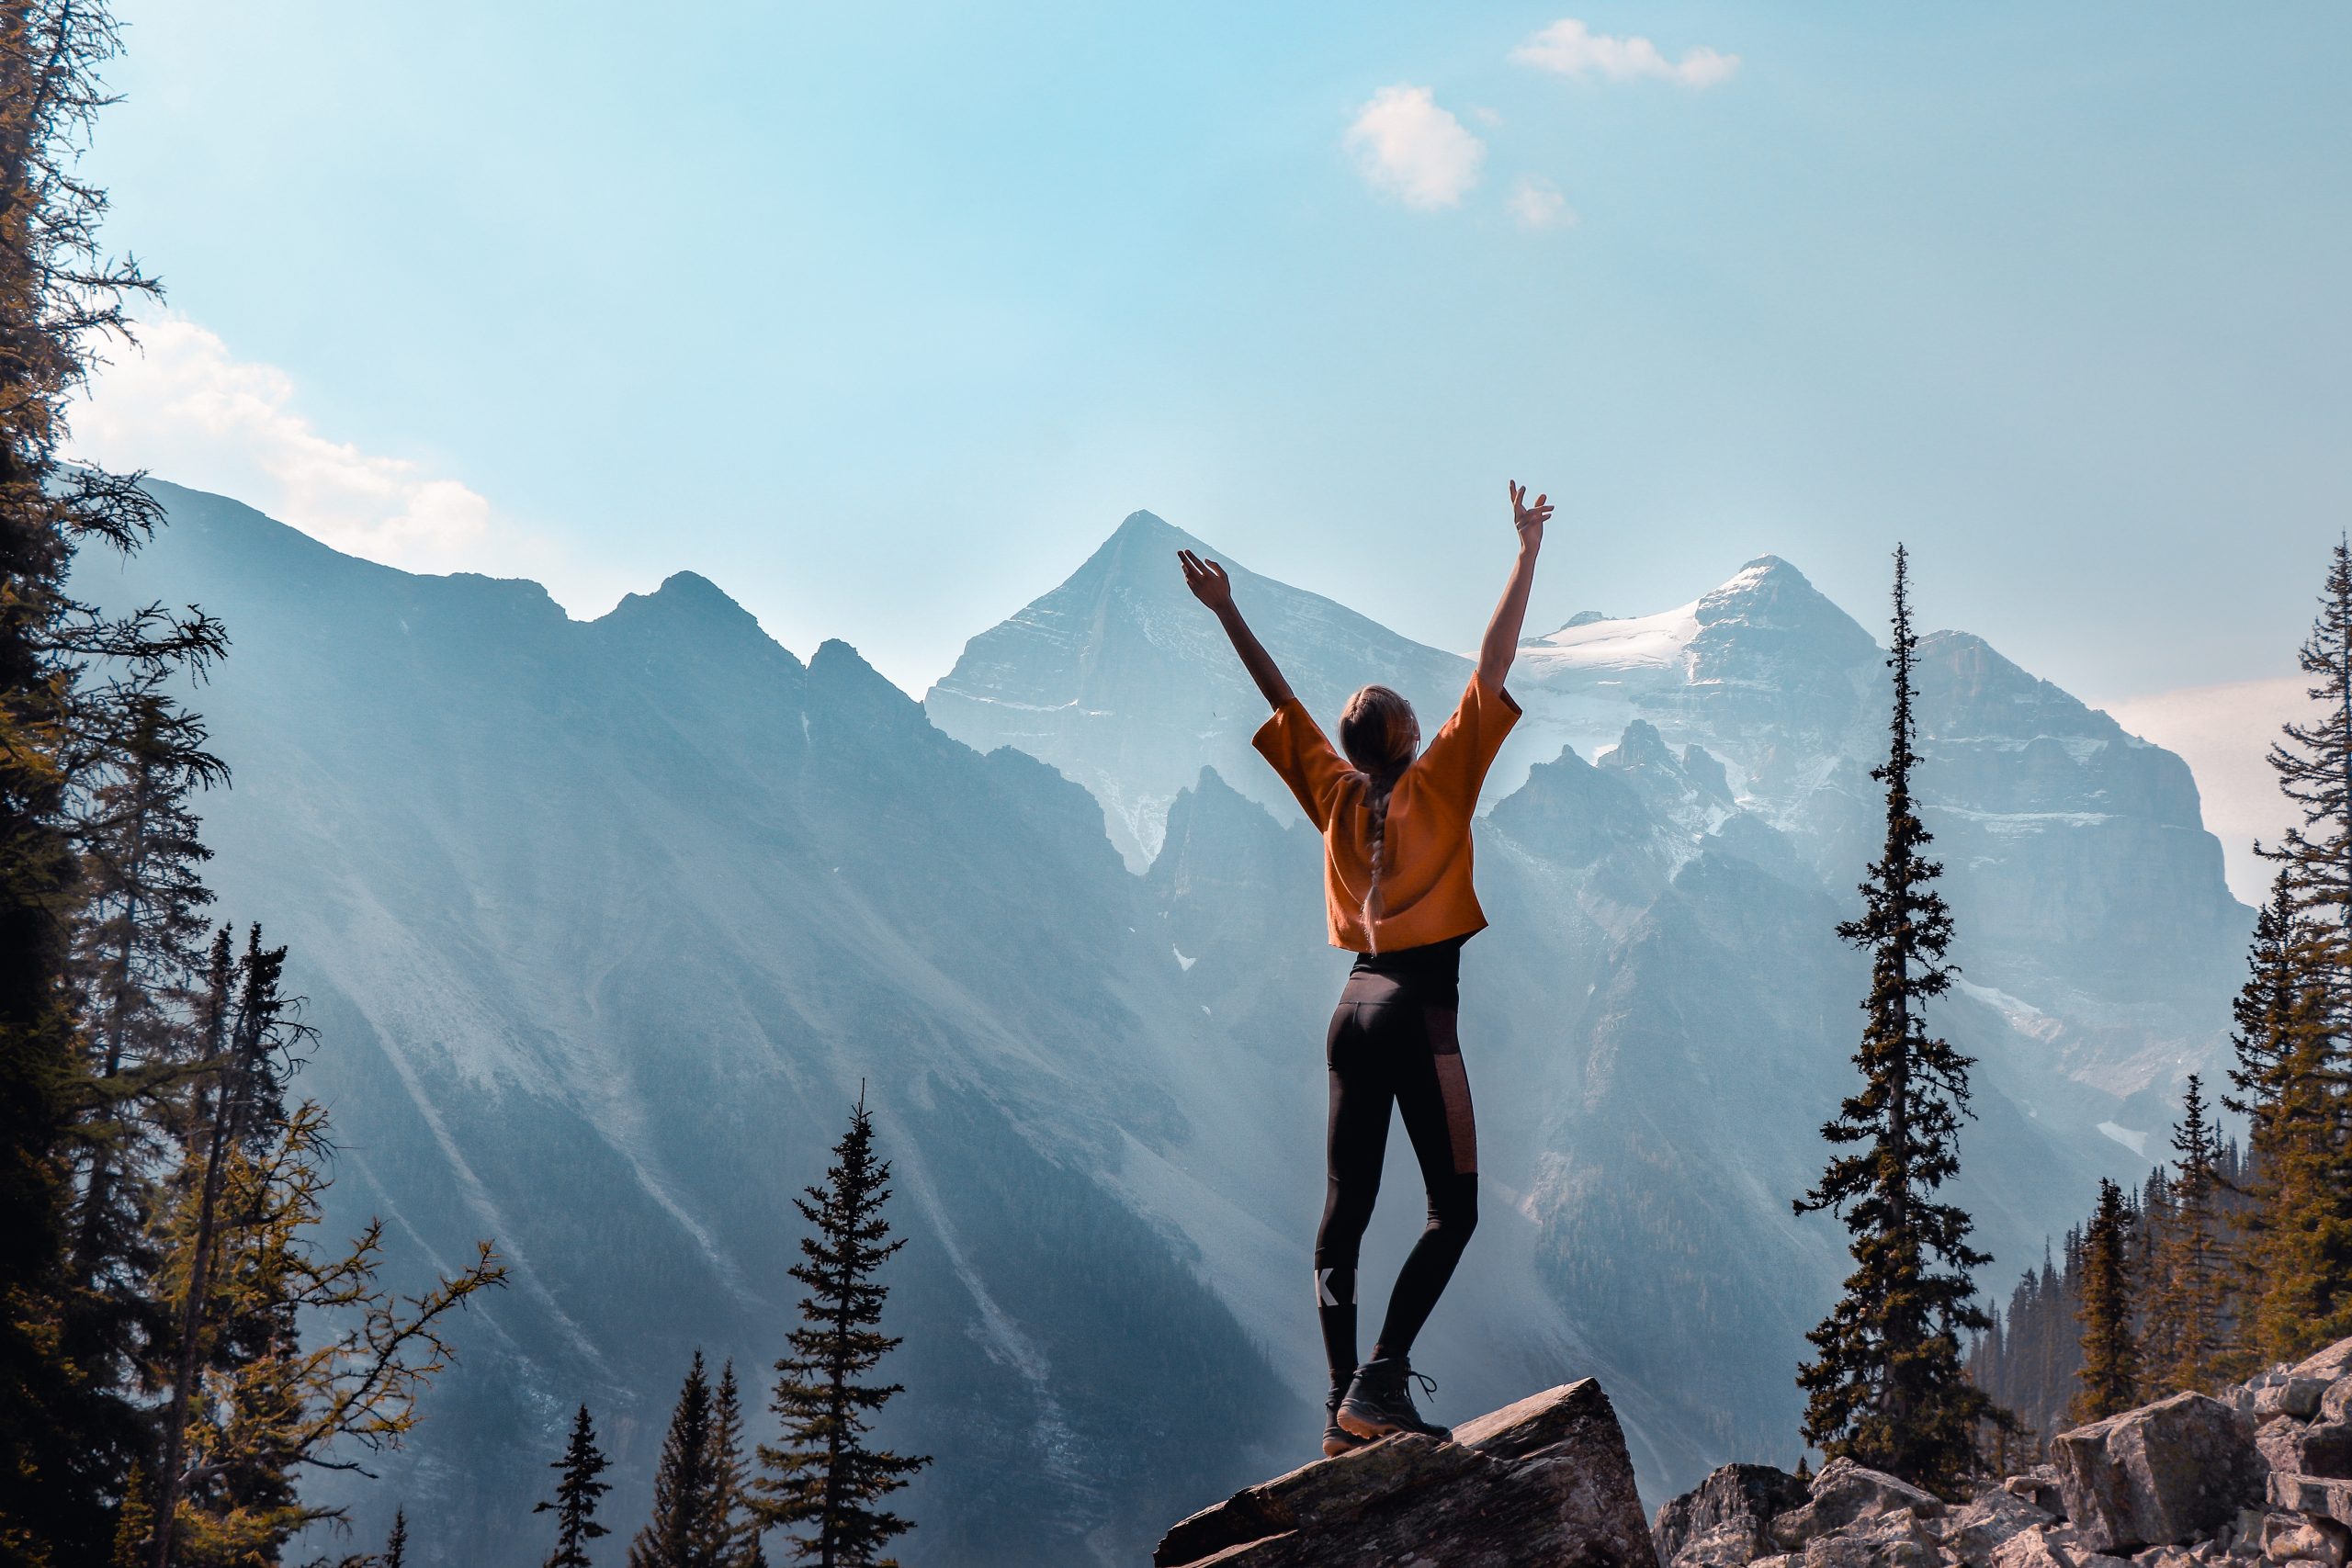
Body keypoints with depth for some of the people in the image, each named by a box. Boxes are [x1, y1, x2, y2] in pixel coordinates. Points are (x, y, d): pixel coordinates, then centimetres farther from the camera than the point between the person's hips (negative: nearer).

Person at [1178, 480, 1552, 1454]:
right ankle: (1381, 1382, -16)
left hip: (1355, 1006, 6)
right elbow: (1492, 670, -5)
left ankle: (1345, 1406, 3)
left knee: (1344, 1213, 6)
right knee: (1453, 1208, -2)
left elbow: (1280, 698, 16)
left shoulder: (1337, 797, 8)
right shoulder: (1439, 781, -4)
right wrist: (1526, 555, -2)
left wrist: (1227, 613, 26)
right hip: (1420, 1008, -6)